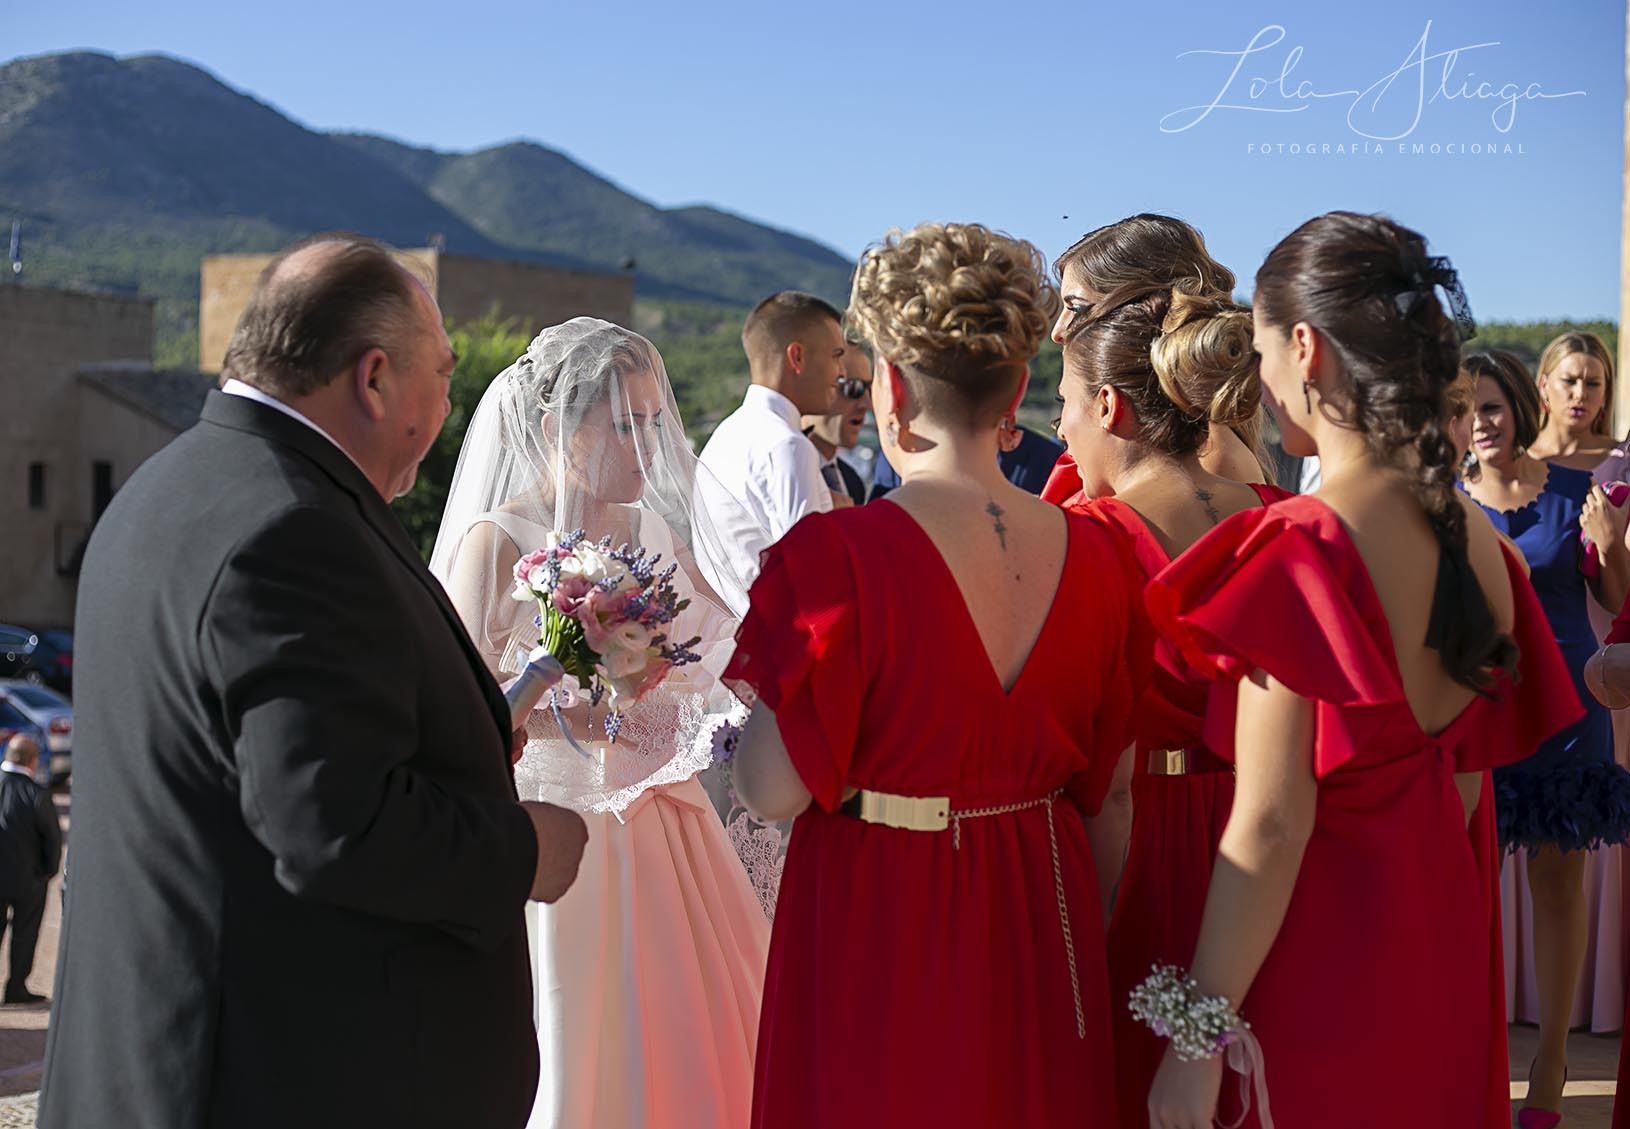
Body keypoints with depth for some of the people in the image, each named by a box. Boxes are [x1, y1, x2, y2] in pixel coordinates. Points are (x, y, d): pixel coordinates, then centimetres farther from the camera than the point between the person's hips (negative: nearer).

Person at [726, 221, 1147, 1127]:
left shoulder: (838, 555, -20)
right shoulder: (1093, 553, -5)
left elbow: (775, 790, -16)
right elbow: (1101, 775, 5)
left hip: (878, 927, -4)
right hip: (1042, 921, 5)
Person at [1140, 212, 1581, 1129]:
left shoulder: (1299, 547, -20)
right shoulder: (1475, 537, 2)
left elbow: (1270, 827, -21)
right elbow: (1470, 769, 11)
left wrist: (1198, 1037, -16)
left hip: (1319, 949, -7)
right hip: (1442, 935, 7)